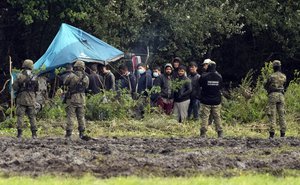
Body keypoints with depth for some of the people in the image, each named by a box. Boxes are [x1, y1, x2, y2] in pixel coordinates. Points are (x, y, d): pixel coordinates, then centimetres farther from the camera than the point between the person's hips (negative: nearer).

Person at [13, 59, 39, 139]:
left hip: (22, 99, -3)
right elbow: (37, 89, 10)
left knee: (20, 116, 1)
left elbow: (15, 87, -9)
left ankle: (20, 133, -6)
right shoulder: (34, 77, 2)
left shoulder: (20, 76, -10)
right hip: (31, 99, 3)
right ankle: (34, 133, 6)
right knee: (32, 116, 9)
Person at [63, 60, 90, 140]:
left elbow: (65, 83, 3)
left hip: (72, 98, -3)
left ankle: (68, 134, -5)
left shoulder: (71, 76, -11)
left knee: (70, 116, -2)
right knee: (81, 117, 12)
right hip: (82, 98, 3)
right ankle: (82, 133, 12)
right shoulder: (86, 78, 1)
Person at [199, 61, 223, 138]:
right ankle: (220, 133, 9)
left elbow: (200, 84, 5)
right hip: (216, 101, 2)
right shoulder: (219, 76, -2)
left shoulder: (204, 77, -11)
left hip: (206, 101, -2)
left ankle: (203, 133, -6)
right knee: (217, 117, 9)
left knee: (205, 117, 0)